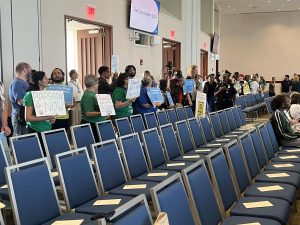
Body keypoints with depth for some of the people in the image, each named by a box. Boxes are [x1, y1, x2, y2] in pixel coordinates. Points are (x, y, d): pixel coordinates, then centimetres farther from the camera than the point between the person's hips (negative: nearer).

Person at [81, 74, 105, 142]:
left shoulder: (92, 94, 16)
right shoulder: (88, 96, -16)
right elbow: (88, 113, -23)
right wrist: (101, 113, -29)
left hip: (96, 124, 10)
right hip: (91, 124, -10)